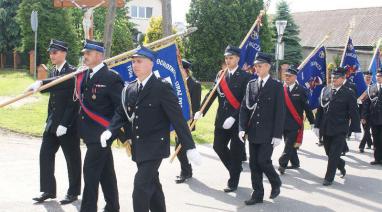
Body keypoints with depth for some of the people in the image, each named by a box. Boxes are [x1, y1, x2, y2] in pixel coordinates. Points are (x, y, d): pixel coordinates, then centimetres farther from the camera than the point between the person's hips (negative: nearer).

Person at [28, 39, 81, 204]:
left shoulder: (72, 72, -11)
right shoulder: (53, 73, 12)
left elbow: (73, 102, -19)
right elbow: (52, 98, 12)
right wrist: (49, 121, 2)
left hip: (68, 124, -7)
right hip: (53, 123, 7)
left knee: (72, 159, 4)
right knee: (45, 154, 7)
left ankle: (73, 192, 17)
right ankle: (48, 190, 17)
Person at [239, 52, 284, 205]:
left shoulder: (277, 86, -4)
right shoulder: (251, 85, 9)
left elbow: (280, 112, -7)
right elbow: (244, 108, 7)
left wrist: (277, 135, -12)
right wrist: (242, 128, -5)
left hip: (268, 133, -5)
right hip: (253, 132, 5)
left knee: (263, 161, -10)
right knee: (254, 163, 6)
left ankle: (276, 183, 18)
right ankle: (257, 194, 16)